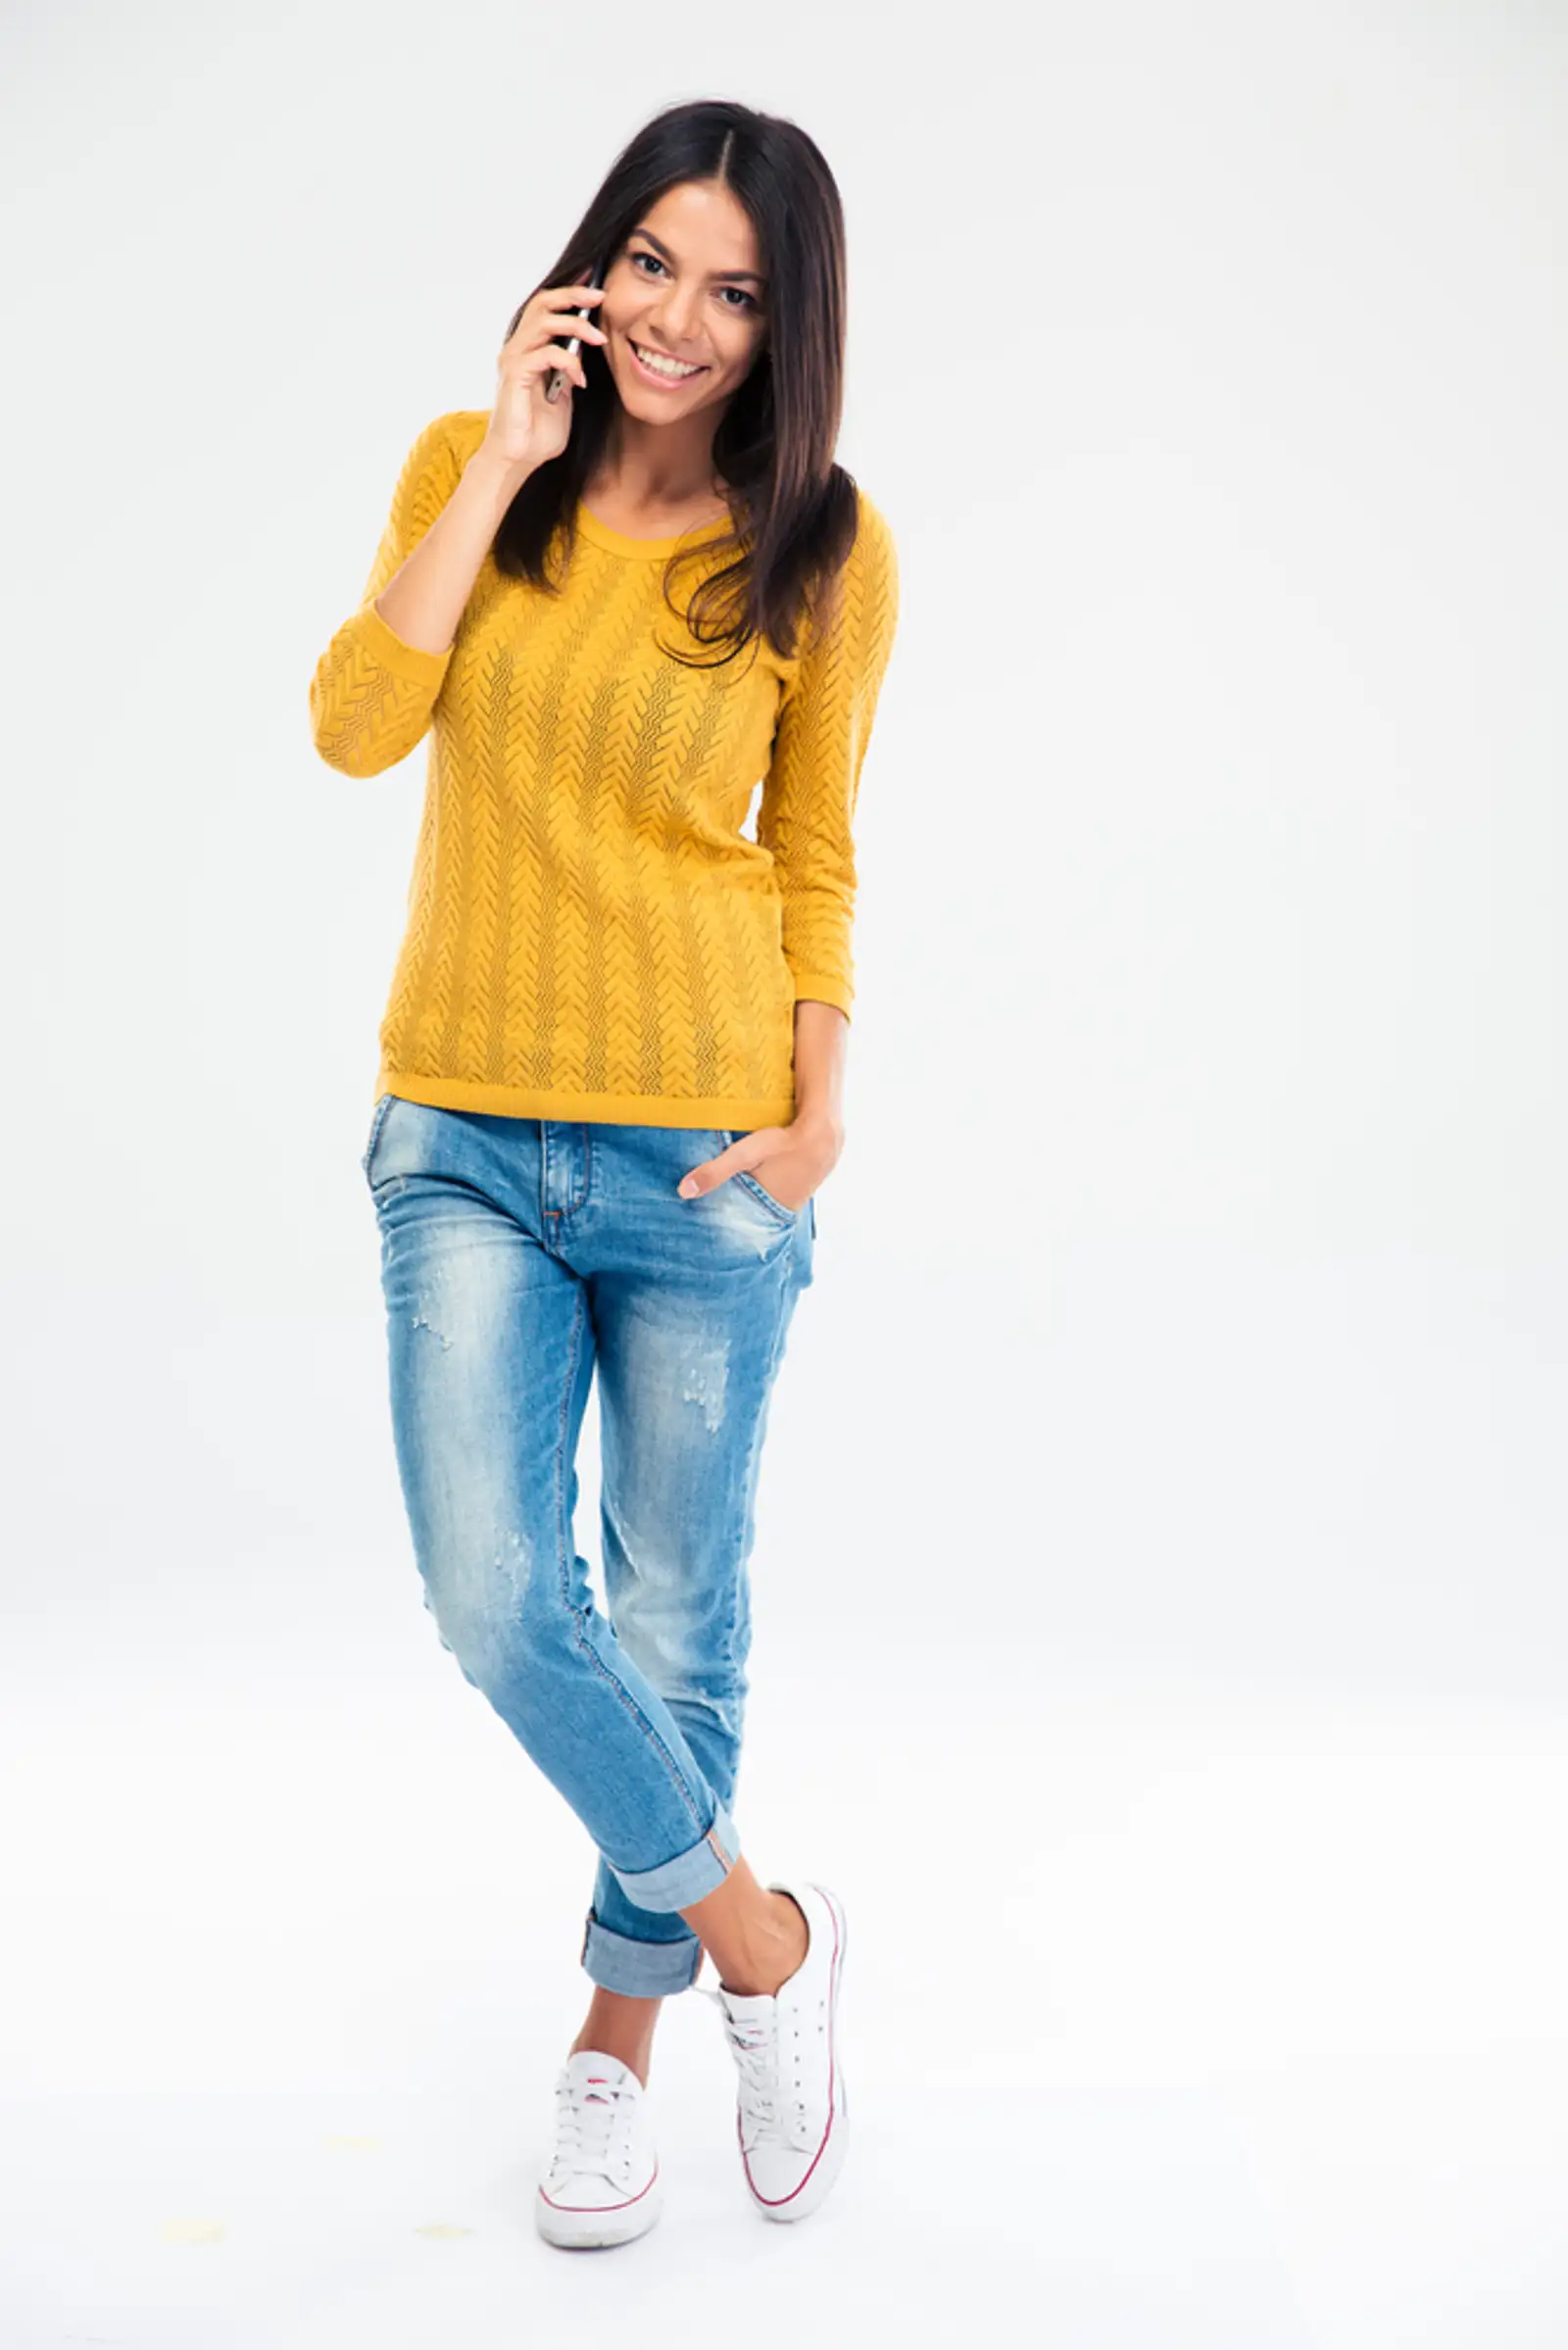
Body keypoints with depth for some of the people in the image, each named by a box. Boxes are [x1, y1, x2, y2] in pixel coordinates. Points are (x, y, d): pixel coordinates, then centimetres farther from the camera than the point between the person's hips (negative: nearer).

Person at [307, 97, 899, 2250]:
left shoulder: (826, 548, -1)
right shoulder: (472, 465, 4)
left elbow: (812, 856, 5)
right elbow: (354, 726, -9)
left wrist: (820, 1102, -6)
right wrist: (502, 467, -10)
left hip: (702, 1154, -1)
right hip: (467, 1139, 2)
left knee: (673, 1616, 8)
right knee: (496, 1603, -6)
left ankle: (620, 2029, 31)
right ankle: (762, 1938, 19)